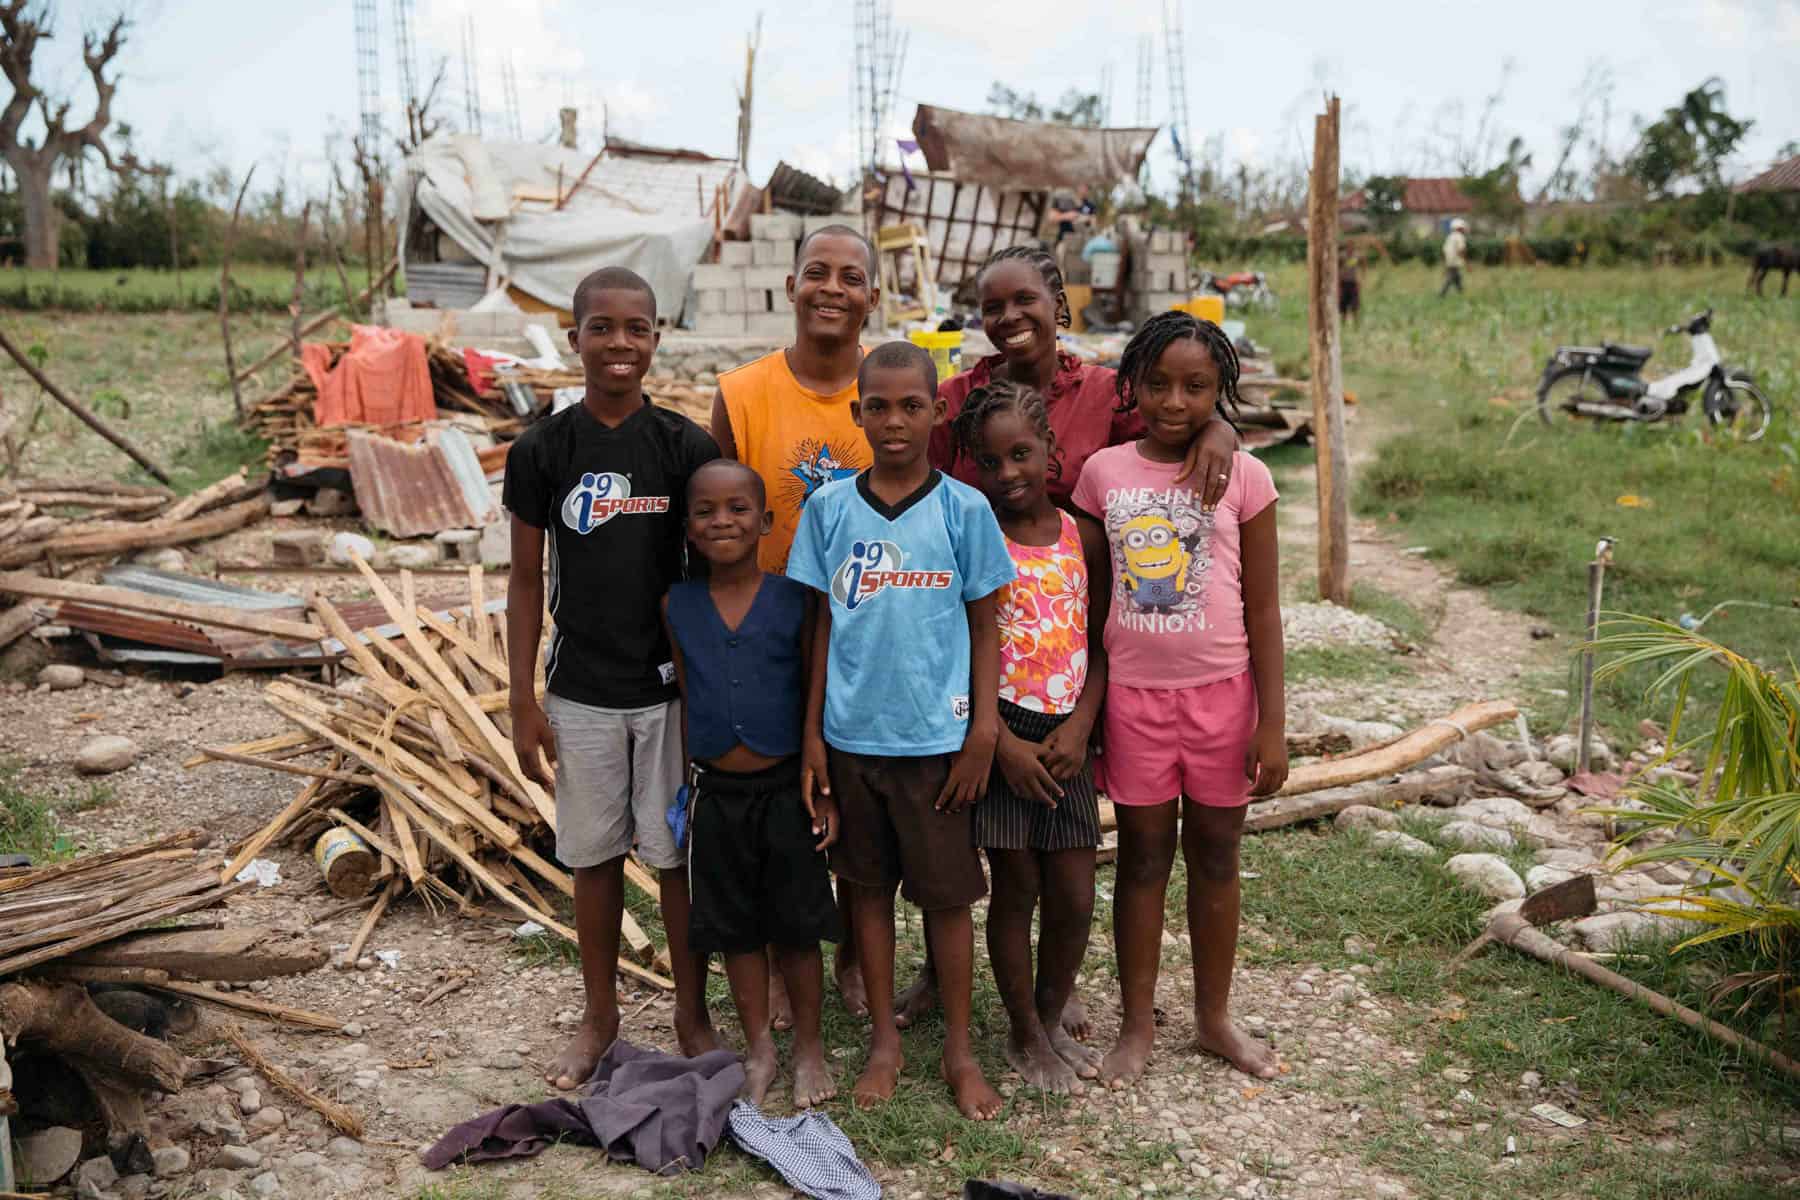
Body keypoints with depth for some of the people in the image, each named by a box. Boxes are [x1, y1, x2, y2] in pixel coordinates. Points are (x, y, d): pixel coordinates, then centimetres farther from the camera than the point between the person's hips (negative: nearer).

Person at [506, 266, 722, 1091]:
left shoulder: (687, 448, -5)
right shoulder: (542, 450, -3)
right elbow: (526, 582, 2)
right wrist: (524, 702, 0)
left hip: (673, 686, -1)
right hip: (581, 690, 1)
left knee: (681, 854, 8)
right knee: (595, 855, 13)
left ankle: (693, 1013, 27)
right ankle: (600, 1015, 31)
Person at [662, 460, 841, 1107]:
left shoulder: (794, 600, -7)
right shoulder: (678, 606, 0)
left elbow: (818, 698, -2)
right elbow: (686, 699, 8)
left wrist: (824, 788, -5)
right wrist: (684, 789, 8)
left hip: (786, 787, -2)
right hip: (717, 792, 2)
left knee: (796, 924, 9)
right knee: (735, 928, 13)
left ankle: (808, 1046, 27)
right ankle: (758, 1048, 30)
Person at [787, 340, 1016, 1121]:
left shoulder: (964, 509, -4)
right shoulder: (829, 509, 1)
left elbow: (984, 626, 0)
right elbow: (822, 626, 5)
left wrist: (984, 731, -5)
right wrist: (812, 733, 3)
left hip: (938, 736, -2)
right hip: (852, 734, 2)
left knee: (947, 895, 7)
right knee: (868, 887, 13)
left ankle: (960, 1051, 21)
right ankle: (884, 1041, 27)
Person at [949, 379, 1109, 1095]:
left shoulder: (1083, 537, 5)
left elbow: (1100, 644, 6)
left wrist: (1079, 728, -7)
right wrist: (1004, 744, -13)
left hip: (1064, 738, 3)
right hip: (1000, 733, -3)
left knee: (1075, 898, 7)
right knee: (1015, 888, 6)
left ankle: (1052, 1022, 30)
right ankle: (1024, 1036, 24)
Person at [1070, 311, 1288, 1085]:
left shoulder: (1243, 477, -5)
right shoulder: (1103, 473, -1)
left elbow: (1262, 608, -2)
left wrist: (1273, 723, -5)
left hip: (1221, 693, 0)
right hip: (1133, 693, 1)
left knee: (1215, 853, 12)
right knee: (1142, 855, 10)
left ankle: (1214, 1016, 29)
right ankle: (1138, 1023, 24)